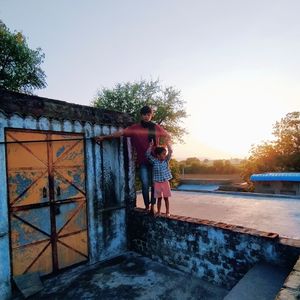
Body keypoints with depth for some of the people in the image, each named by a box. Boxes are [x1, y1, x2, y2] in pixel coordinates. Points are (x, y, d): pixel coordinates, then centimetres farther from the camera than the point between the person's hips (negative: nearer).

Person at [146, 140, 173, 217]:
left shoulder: (166, 160, 0)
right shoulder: (154, 161, -4)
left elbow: (170, 152, -10)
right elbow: (148, 155, -12)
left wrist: (168, 144, -19)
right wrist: (151, 146, -18)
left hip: (165, 182, 1)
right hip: (157, 183, -1)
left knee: (166, 198, 8)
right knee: (159, 198, 9)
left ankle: (167, 212, 19)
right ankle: (158, 212, 22)